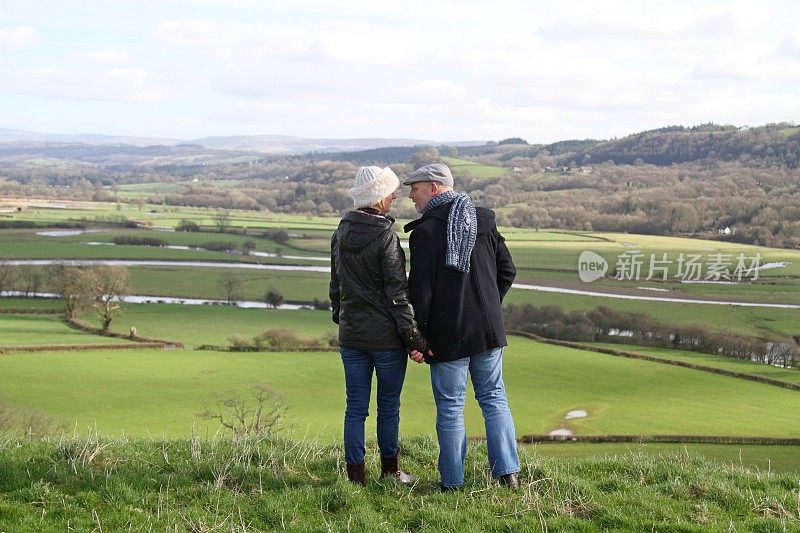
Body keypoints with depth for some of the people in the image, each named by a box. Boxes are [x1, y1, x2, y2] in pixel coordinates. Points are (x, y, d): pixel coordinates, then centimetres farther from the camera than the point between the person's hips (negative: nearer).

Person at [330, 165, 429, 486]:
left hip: (351, 336, 5)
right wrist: (414, 337, -11)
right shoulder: (386, 237, -15)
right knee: (389, 406, 9)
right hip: (387, 336, -5)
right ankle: (390, 471, 22)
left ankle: (355, 474, 10)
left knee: (355, 407, 8)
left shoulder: (340, 234, 5)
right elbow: (397, 293, -15)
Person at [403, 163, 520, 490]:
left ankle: (452, 481, 11)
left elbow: (420, 289, -15)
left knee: (450, 407, 5)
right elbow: (507, 270, 9)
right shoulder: (483, 221, 5)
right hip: (489, 329, 5)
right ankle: (507, 472, 15)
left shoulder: (425, 231, -13)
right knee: (494, 397, 16)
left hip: (447, 334, -5)